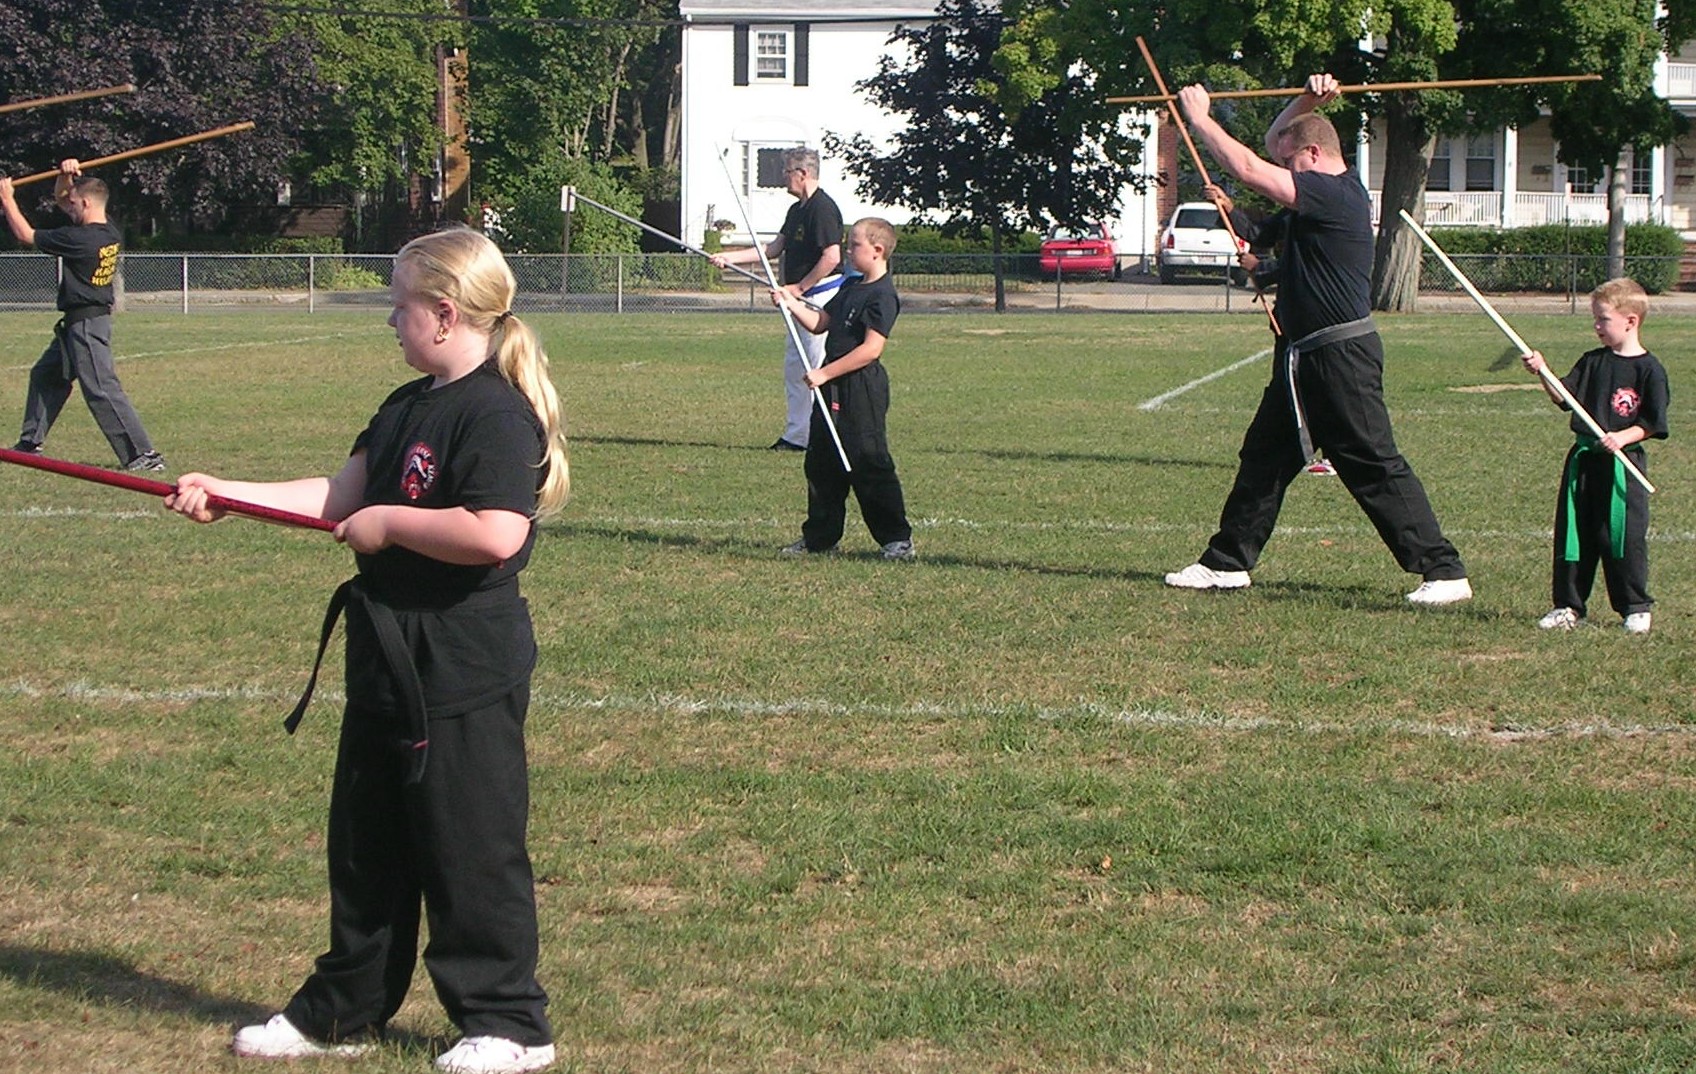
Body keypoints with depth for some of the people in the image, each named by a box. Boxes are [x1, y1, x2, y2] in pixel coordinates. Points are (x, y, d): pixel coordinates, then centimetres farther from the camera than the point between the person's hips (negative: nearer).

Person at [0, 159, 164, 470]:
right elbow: (60, 199, 21)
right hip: (76, 325, 10)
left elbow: (26, 235, -9)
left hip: (86, 325, -10)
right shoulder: (109, 232, 5)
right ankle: (30, 444, 32)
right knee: (44, 375, 21)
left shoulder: (81, 239, -21)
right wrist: (66, 175, 0)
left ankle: (144, 455, -16)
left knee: (102, 391, -13)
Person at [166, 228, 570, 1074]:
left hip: (465, 664, -10)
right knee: (366, 837, 18)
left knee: (469, 843, -1)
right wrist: (225, 493, 9)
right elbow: (339, 496, 13)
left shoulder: (496, 414, -19)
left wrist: (388, 522, -21)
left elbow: (496, 534, -31)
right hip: (390, 654, 10)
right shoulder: (406, 408, 12)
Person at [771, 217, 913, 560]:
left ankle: (897, 539, 1)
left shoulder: (882, 295, -16)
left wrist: (825, 373, -22)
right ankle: (820, 536, 23)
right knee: (821, 462, 13)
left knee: (869, 463, -7)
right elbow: (820, 323, 20)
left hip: (862, 388, -10)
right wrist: (790, 303, 5)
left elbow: (871, 349, -23)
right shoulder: (850, 287, 14)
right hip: (833, 386, 10)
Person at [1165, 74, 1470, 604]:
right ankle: (1227, 561, 26)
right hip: (1305, 356, 11)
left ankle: (1444, 572, -8)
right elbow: (1274, 143, 26)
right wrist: (1307, 102, 7)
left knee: (1374, 467, -10)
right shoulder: (1336, 188, 11)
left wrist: (1200, 118, -11)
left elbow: (1248, 168, -22)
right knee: (1264, 456, 16)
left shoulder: (1334, 194, -18)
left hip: (1340, 357, -11)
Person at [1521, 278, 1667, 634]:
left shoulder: (1649, 369, -6)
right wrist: (1543, 373, -11)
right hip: (1583, 460, 5)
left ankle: (1635, 607, 13)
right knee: (1573, 534, 7)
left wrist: (1623, 437, -20)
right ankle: (1568, 606, 16)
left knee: (1624, 535, -1)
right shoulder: (1592, 361, 9)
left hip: (1623, 463, -5)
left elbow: (1653, 423, -6)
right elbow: (1565, 398, 3)